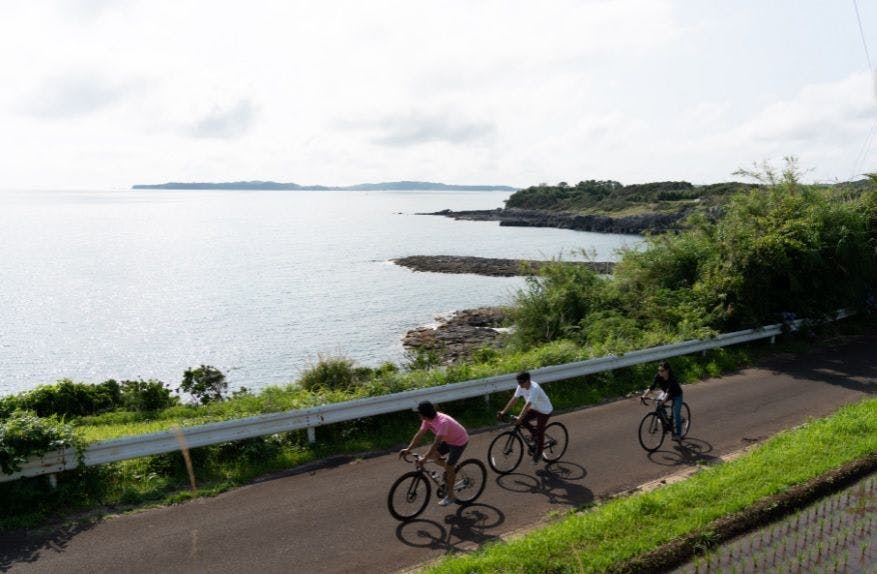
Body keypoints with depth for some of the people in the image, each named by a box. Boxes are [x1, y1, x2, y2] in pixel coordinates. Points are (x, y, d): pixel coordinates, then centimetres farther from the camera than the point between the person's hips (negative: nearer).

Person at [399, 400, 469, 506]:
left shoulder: (442, 422, -38)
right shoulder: (428, 420, -13)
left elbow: (436, 443, -40)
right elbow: (419, 434, -8)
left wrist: (424, 458, -41)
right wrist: (408, 449, -13)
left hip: (459, 442, -8)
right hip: (448, 440, 8)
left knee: (448, 467, -8)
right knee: (432, 455, -1)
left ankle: (450, 496, 9)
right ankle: (452, 466, 21)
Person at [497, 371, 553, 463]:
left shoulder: (534, 388, -36)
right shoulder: (521, 387, -14)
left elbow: (527, 404, -43)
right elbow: (514, 399, -12)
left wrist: (519, 417, -49)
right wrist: (503, 412, -17)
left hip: (544, 411, -7)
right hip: (534, 408, 7)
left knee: (539, 432, -4)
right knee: (522, 420, -10)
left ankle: (538, 454, 15)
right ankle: (535, 435, 14)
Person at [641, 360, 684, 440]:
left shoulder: (672, 377, -36)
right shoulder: (658, 376, -23)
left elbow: (669, 390, -48)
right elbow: (652, 386, -28)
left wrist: (665, 398, -64)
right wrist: (644, 395, -41)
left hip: (676, 395, -5)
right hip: (665, 392, 5)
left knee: (676, 415, -10)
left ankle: (677, 434, 6)